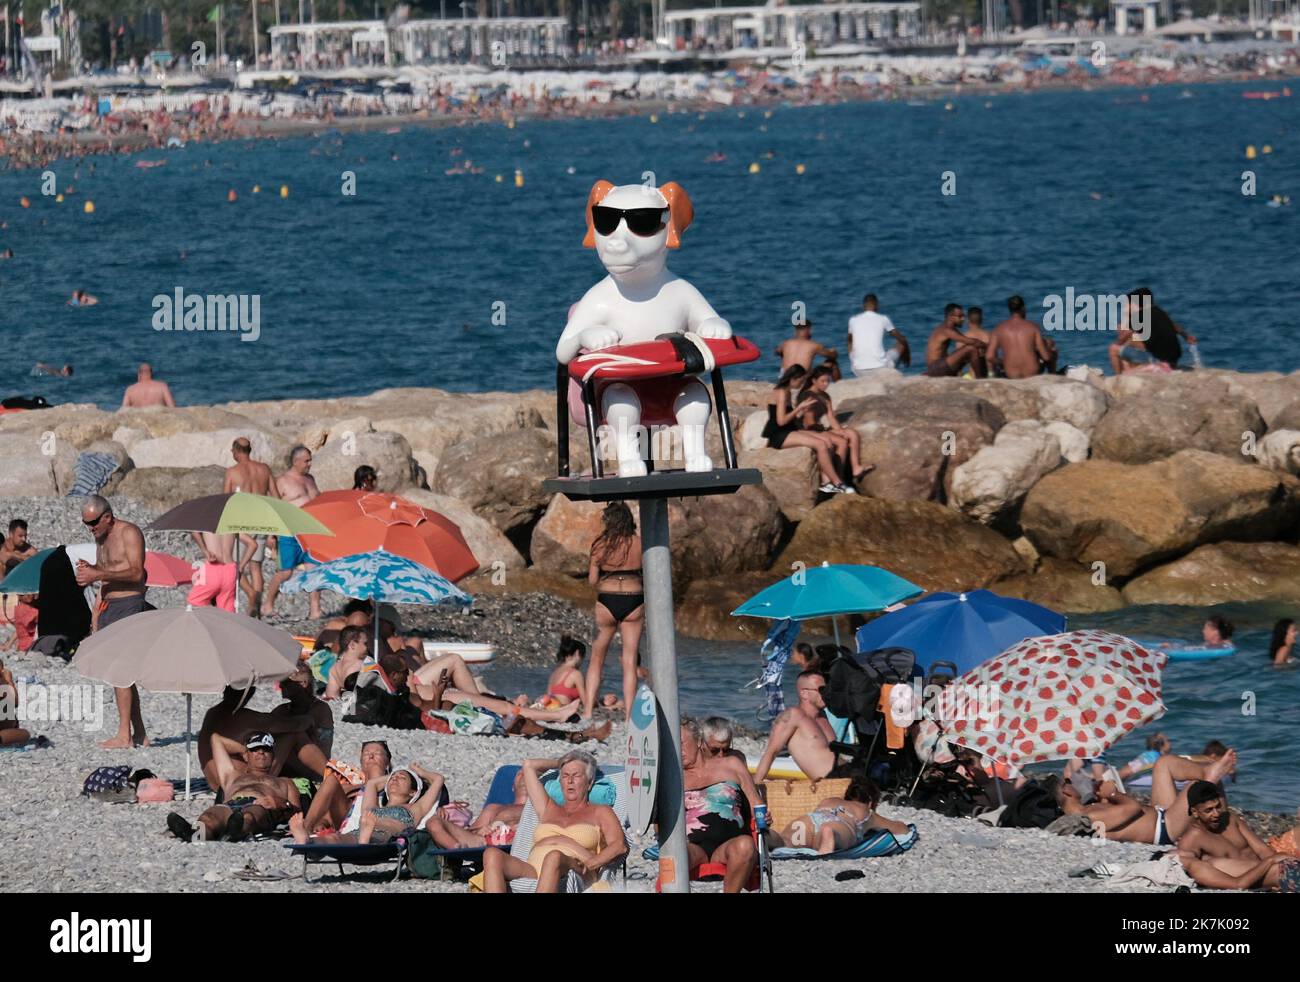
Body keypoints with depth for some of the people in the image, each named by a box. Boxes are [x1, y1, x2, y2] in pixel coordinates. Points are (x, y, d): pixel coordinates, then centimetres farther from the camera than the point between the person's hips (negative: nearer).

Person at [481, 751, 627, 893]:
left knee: (554, 857, -42)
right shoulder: (549, 810, 37)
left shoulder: (600, 812, 24)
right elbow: (529, 766, 43)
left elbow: (620, 846, 6)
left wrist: (589, 864, -11)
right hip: (532, 871, 4)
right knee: (492, 854, -27)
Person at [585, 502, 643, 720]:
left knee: (596, 660, 10)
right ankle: (629, 715, 3)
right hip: (634, 601, 1)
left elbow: (592, 580, -5)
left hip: (606, 601, -1)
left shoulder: (601, 545, -5)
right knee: (630, 662, 6)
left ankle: (588, 711, 4)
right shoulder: (639, 543, -2)